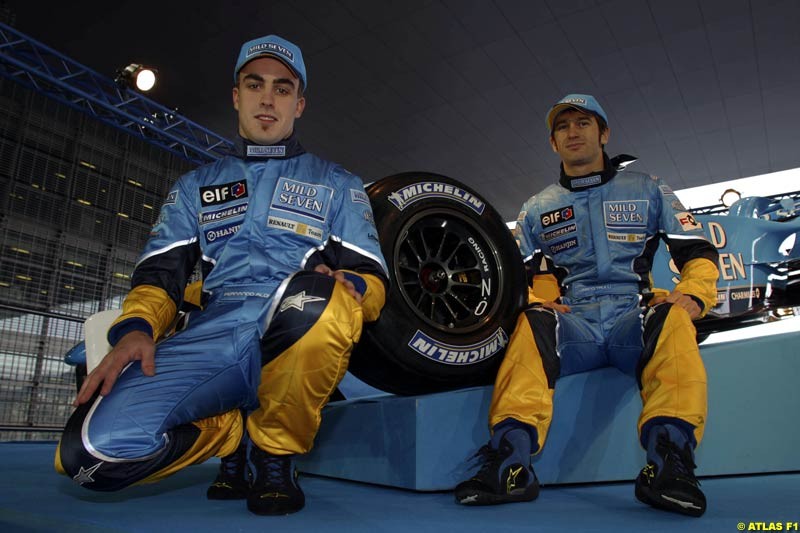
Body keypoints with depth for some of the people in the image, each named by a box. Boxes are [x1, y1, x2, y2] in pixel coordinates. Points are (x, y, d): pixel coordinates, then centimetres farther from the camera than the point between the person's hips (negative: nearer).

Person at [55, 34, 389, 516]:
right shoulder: (197, 185, 25)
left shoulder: (338, 184, 18)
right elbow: (161, 270, 16)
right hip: (212, 339, 2)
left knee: (316, 295, -38)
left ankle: (276, 450, -11)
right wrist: (136, 328, -6)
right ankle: (237, 434, 5)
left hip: (300, 343, -1)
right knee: (93, 449, -23)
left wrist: (337, 289, -16)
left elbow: (373, 277, 8)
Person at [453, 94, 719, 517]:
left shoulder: (647, 189, 17)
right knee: (532, 323, -32)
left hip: (636, 317, 0)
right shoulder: (537, 209, 21)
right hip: (571, 323, 1)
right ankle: (510, 464, -41)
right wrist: (534, 300, -6)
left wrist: (693, 296, -7)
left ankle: (668, 464, -39)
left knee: (671, 318, -34)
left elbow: (699, 252, 14)